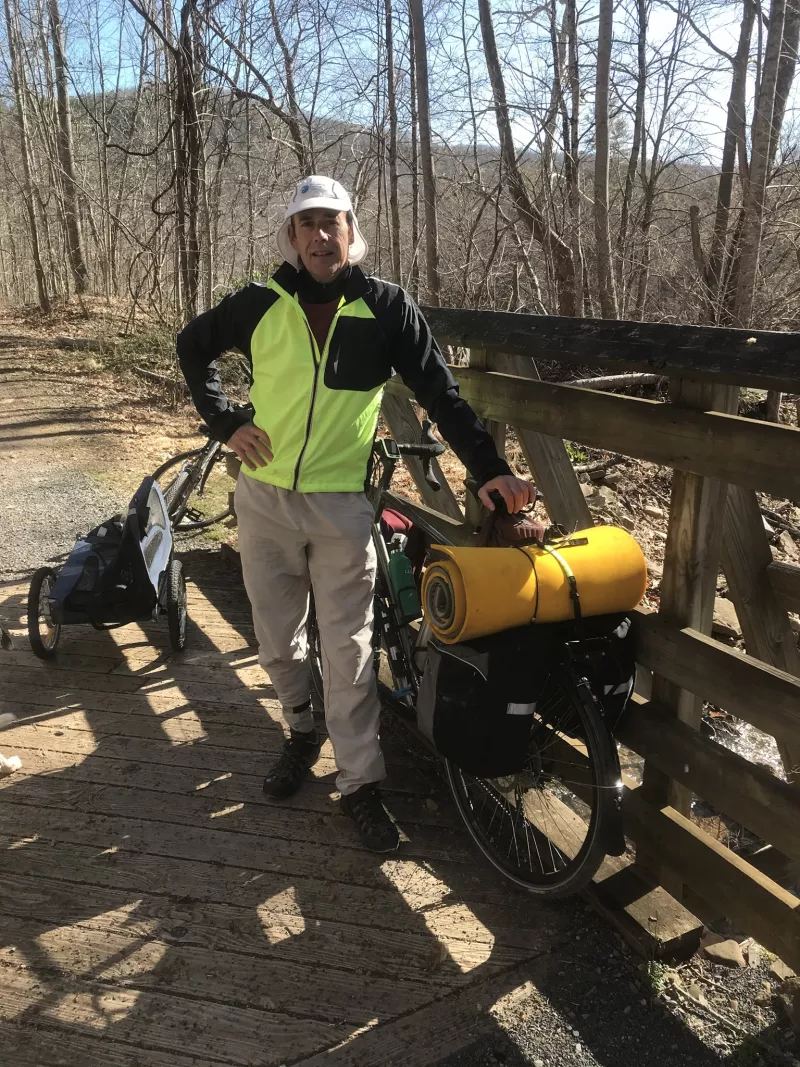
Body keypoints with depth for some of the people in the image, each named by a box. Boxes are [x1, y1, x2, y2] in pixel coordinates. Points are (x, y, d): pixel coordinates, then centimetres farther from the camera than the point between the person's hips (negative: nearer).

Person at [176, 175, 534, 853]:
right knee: (277, 639, 14)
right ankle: (302, 732, 39)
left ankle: (361, 782, 14)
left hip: (342, 506, -2)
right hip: (264, 498, 3)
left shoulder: (387, 308, -4)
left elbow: (440, 394, -5)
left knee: (349, 651, 1)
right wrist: (225, 423, 4)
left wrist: (489, 468, -14)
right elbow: (193, 346, 16)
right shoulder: (260, 305, 0)